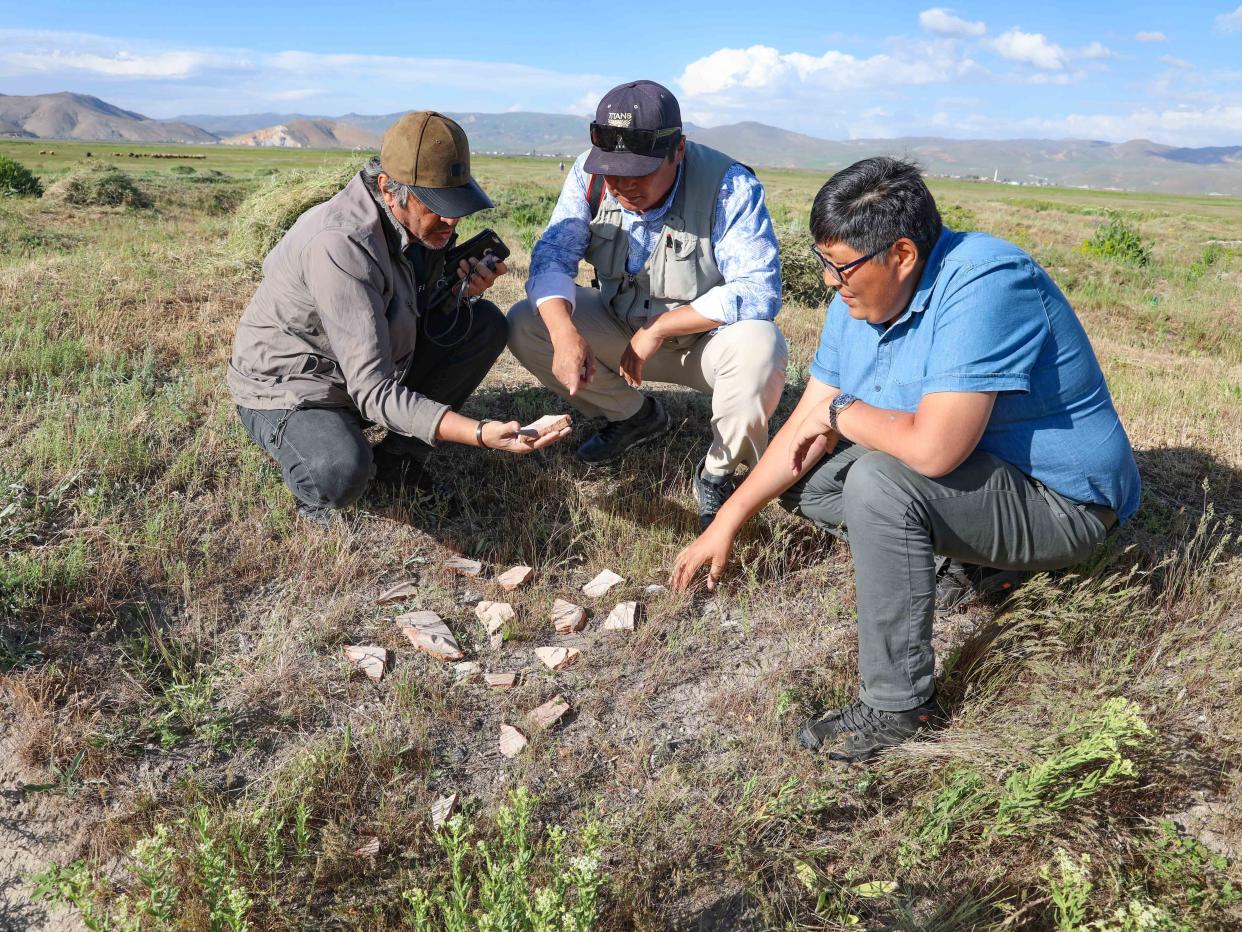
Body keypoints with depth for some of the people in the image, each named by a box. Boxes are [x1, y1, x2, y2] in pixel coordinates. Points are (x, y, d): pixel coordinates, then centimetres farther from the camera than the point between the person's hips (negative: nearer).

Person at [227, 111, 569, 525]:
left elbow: (425, 315, 7)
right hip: (288, 391, -7)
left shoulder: (423, 220, -9)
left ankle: (398, 457, -1)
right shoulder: (341, 246, -33)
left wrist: (463, 290, -18)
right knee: (342, 475, -39)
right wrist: (481, 434, -47)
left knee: (486, 323, -5)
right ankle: (316, 460, 1)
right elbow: (373, 391, -36)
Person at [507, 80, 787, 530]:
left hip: (707, 336, -4)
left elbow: (759, 292, -30)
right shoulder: (591, 174, -12)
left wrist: (657, 329, -31)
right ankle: (635, 416, 8)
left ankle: (717, 472, -8)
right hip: (621, 327, 4)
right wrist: (565, 334, -39)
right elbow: (551, 257, -18)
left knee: (760, 349, -38)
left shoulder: (730, 187, -25)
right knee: (524, 326, -13)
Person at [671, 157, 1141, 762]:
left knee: (879, 480, -32)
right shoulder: (861, 297, -2)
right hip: (970, 472, 9)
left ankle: (901, 708, -18)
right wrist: (726, 524, -1)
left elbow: (934, 448, -38)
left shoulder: (982, 285, -29)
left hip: (1061, 504, -9)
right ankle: (977, 565, 9)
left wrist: (842, 413, -18)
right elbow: (806, 423, 0)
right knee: (804, 481, 3)